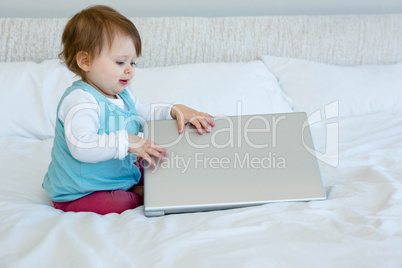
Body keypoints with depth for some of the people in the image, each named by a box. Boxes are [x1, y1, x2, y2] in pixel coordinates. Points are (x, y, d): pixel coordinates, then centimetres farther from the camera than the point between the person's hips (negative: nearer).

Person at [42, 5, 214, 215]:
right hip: (79, 195, -8)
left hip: (121, 177, 9)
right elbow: (81, 146, -39)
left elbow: (147, 116, 19)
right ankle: (140, 197, -8)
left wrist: (175, 111, 0)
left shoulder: (122, 96, 8)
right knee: (115, 205, -32)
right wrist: (126, 142, -40)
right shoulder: (80, 100, -25)